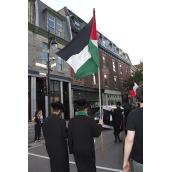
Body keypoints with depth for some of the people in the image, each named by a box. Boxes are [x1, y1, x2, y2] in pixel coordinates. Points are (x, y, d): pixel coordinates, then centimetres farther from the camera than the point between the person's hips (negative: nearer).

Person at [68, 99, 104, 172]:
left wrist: (71, 150, 11)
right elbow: (96, 134, -5)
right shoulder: (90, 120, -15)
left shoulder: (71, 121, -6)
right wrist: (100, 125, 11)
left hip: (77, 150, 3)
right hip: (88, 149, -3)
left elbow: (70, 137, -1)